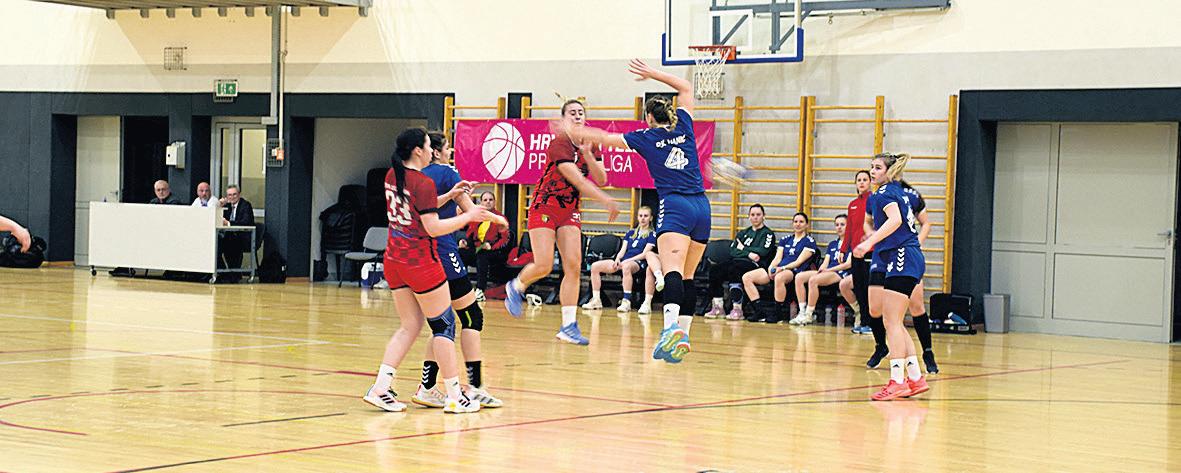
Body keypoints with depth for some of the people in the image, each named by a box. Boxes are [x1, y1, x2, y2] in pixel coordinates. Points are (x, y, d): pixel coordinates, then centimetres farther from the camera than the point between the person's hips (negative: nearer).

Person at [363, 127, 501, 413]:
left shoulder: (392, 176, 8)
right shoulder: (423, 183, -17)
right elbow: (433, 227, -18)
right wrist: (468, 216, -10)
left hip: (394, 260, 8)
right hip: (420, 261, -8)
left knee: (410, 326, 14)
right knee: (443, 325, 2)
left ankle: (380, 388, 4)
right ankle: (454, 397, 6)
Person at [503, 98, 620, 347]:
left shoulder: (590, 145, 5)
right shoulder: (560, 143, -18)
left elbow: (601, 179, -2)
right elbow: (577, 180, -26)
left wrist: (588, 155, -17)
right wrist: (606, 201, -30)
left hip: (570, 211, 6)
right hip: (544, 207, -6)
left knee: (573, 267, -6)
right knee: (544, 266, -12)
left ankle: (568, 326, -5)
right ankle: (516, 287, 21)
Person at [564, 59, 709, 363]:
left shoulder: (646, 138, 5)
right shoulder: (683, 127, 14)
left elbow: (604, 138, 15)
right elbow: (686, 88, 31)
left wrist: (572, 130, 29)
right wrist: (652, 74, 33)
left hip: (674, 206, -5)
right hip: (701, 206, 5)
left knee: (672, 271, -23)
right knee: (687, 276, 14)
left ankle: (671, 327, -44)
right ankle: (683, 334, 16)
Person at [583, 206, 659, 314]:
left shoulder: (652, 235, 6)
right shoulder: (630, 233, 24)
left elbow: (644, 254, -4)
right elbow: (623, 250, 16)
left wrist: (628, 260, -15)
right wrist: (617, 259, -6)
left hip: (638, 263, -6)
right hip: (623, 261, 6)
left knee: (626, 266, -44)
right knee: (595, 266, -12)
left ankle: (626, 302, -45)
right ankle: (596, 300, -12)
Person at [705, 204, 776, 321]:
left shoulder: (768, 233, 12)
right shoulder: (743, 233, 27)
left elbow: (762, 252, -5)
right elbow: (732, 251, 13)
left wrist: (743, 248, 3)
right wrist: (748, 253, -4)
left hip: (756, 265, -6)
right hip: (736, 262, 6)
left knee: (734, 269, -37)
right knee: (715, 270, -23)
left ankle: (737, 309, -39)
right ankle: (717, 307, -24)